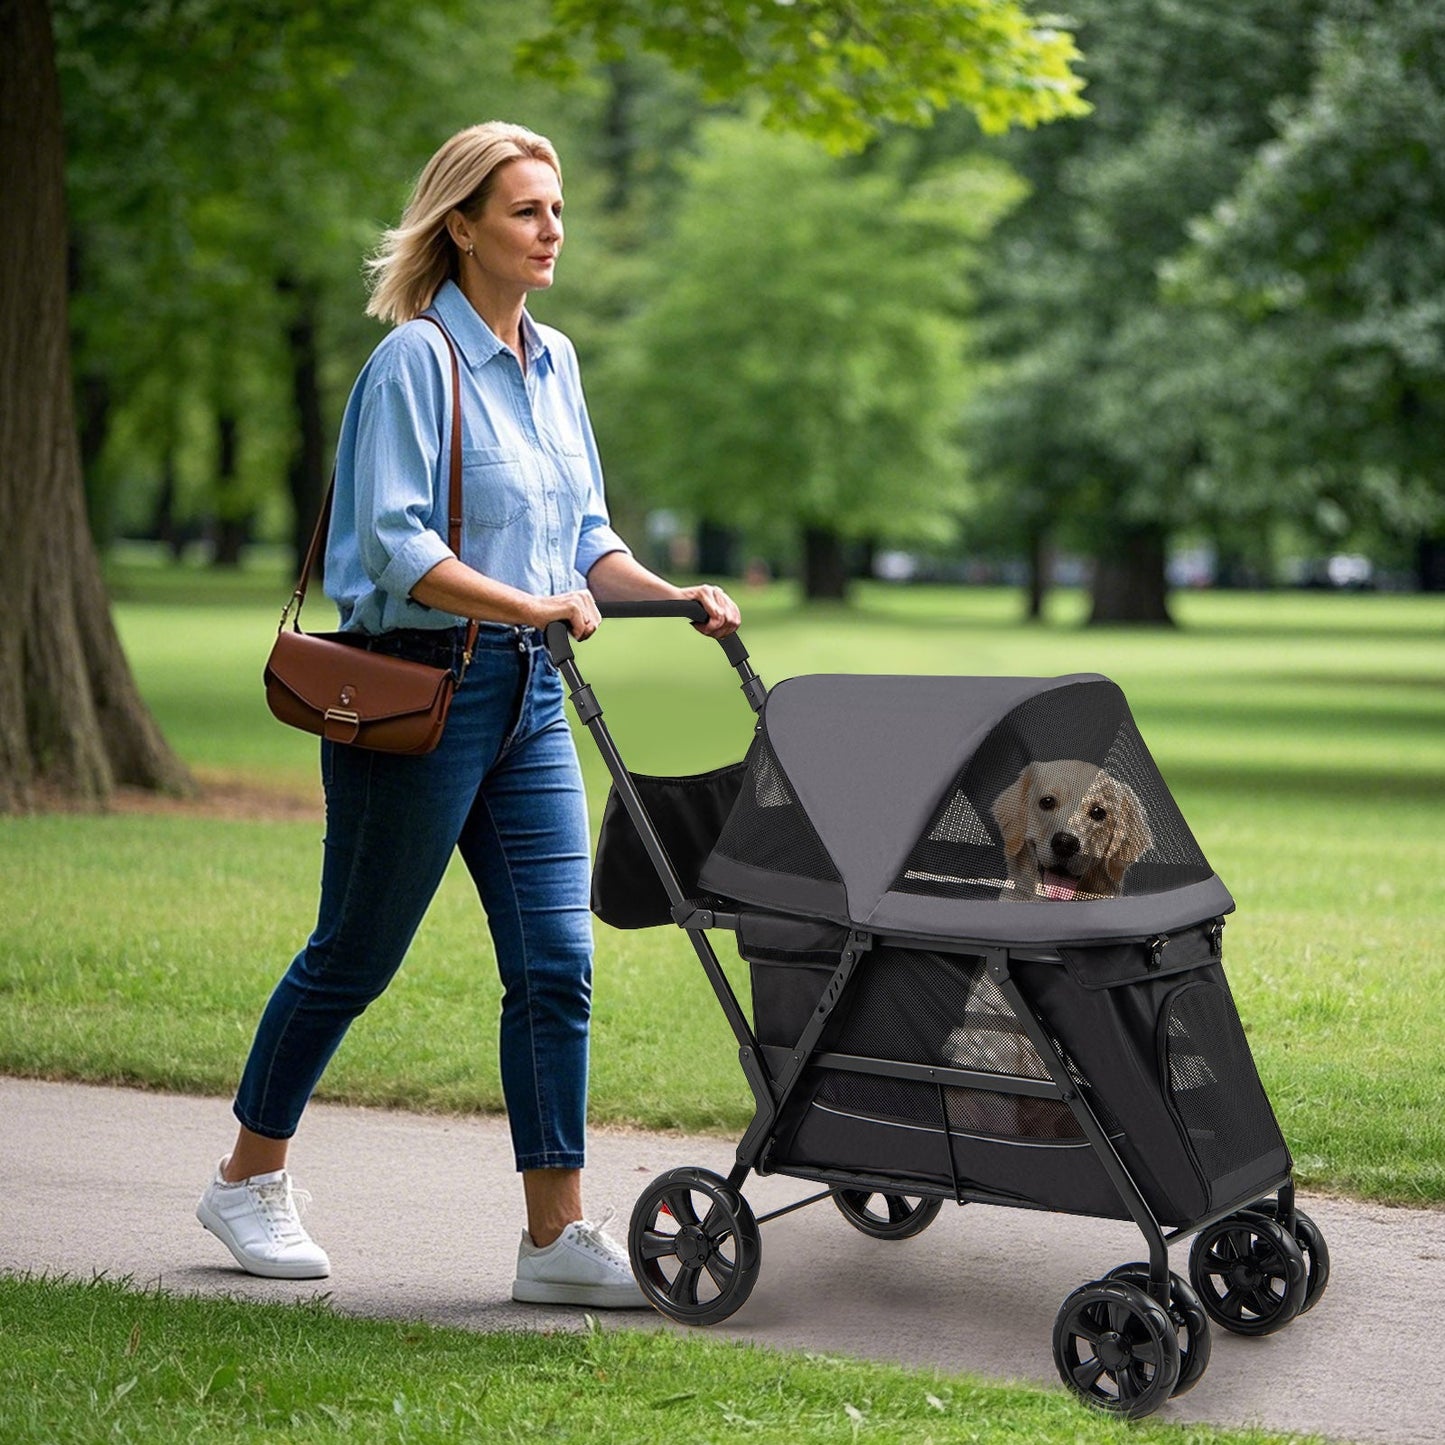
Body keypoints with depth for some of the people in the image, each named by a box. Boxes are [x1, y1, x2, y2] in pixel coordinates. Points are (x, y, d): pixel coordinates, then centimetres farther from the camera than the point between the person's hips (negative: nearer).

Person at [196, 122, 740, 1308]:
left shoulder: (553, 360, 13)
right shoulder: (416, 357, -11)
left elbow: (583, 538, 18)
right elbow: (395, 548, -18)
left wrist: (676, 598, 1)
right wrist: (534, 604, -27)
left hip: (527, 697, 7)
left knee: (557, 963, 0)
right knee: (356, 953, 6)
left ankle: (556, 1236, 5)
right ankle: (248, 1181, 26)